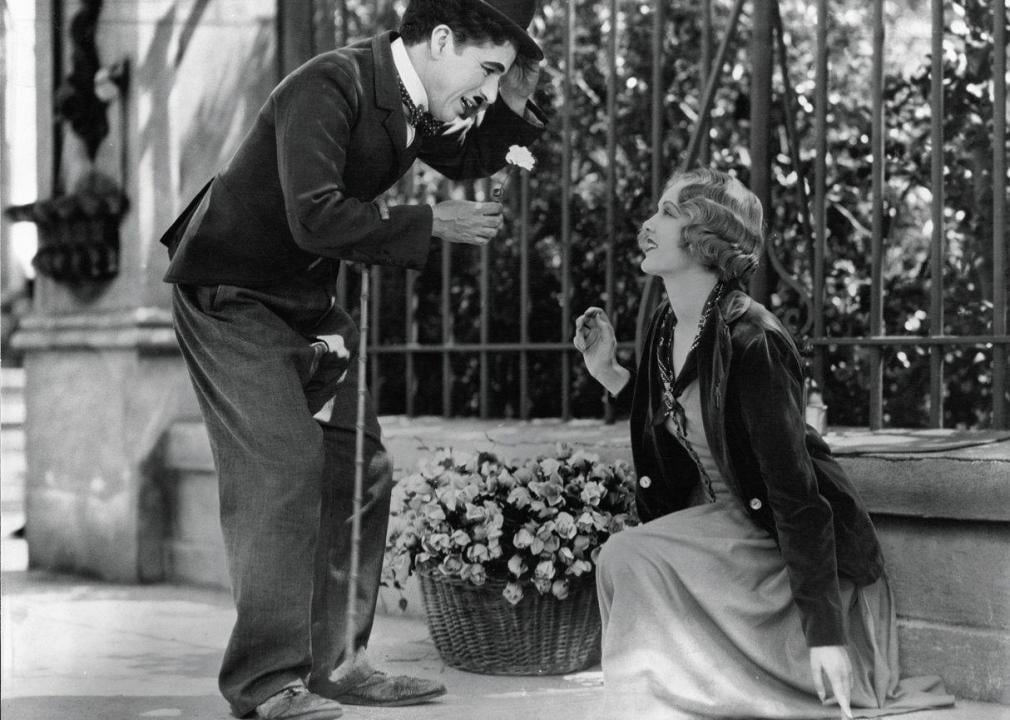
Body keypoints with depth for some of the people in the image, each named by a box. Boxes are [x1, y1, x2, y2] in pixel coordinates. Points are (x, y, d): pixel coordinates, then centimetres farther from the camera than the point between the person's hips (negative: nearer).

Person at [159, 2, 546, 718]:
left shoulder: (412, 98, 0)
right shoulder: (329, 87, -26)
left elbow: (468, 159, 18)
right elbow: (316, 218, -34)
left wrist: (516, 96, -1)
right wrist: (431, 224, -26)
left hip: (309, 302, 9)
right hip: (232, 294, -9)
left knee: (358, 468, 7)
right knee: (285, 469, -17)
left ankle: (334, 661, 15)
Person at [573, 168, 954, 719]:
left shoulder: (751, 342, -25)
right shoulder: (666, 325, 1)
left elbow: (796, 491, -27)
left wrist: (825, 631, -29)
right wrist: (608, 374, 3)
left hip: (791, 545, -8)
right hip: (724, 523, 8)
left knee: (630, 559, -23)